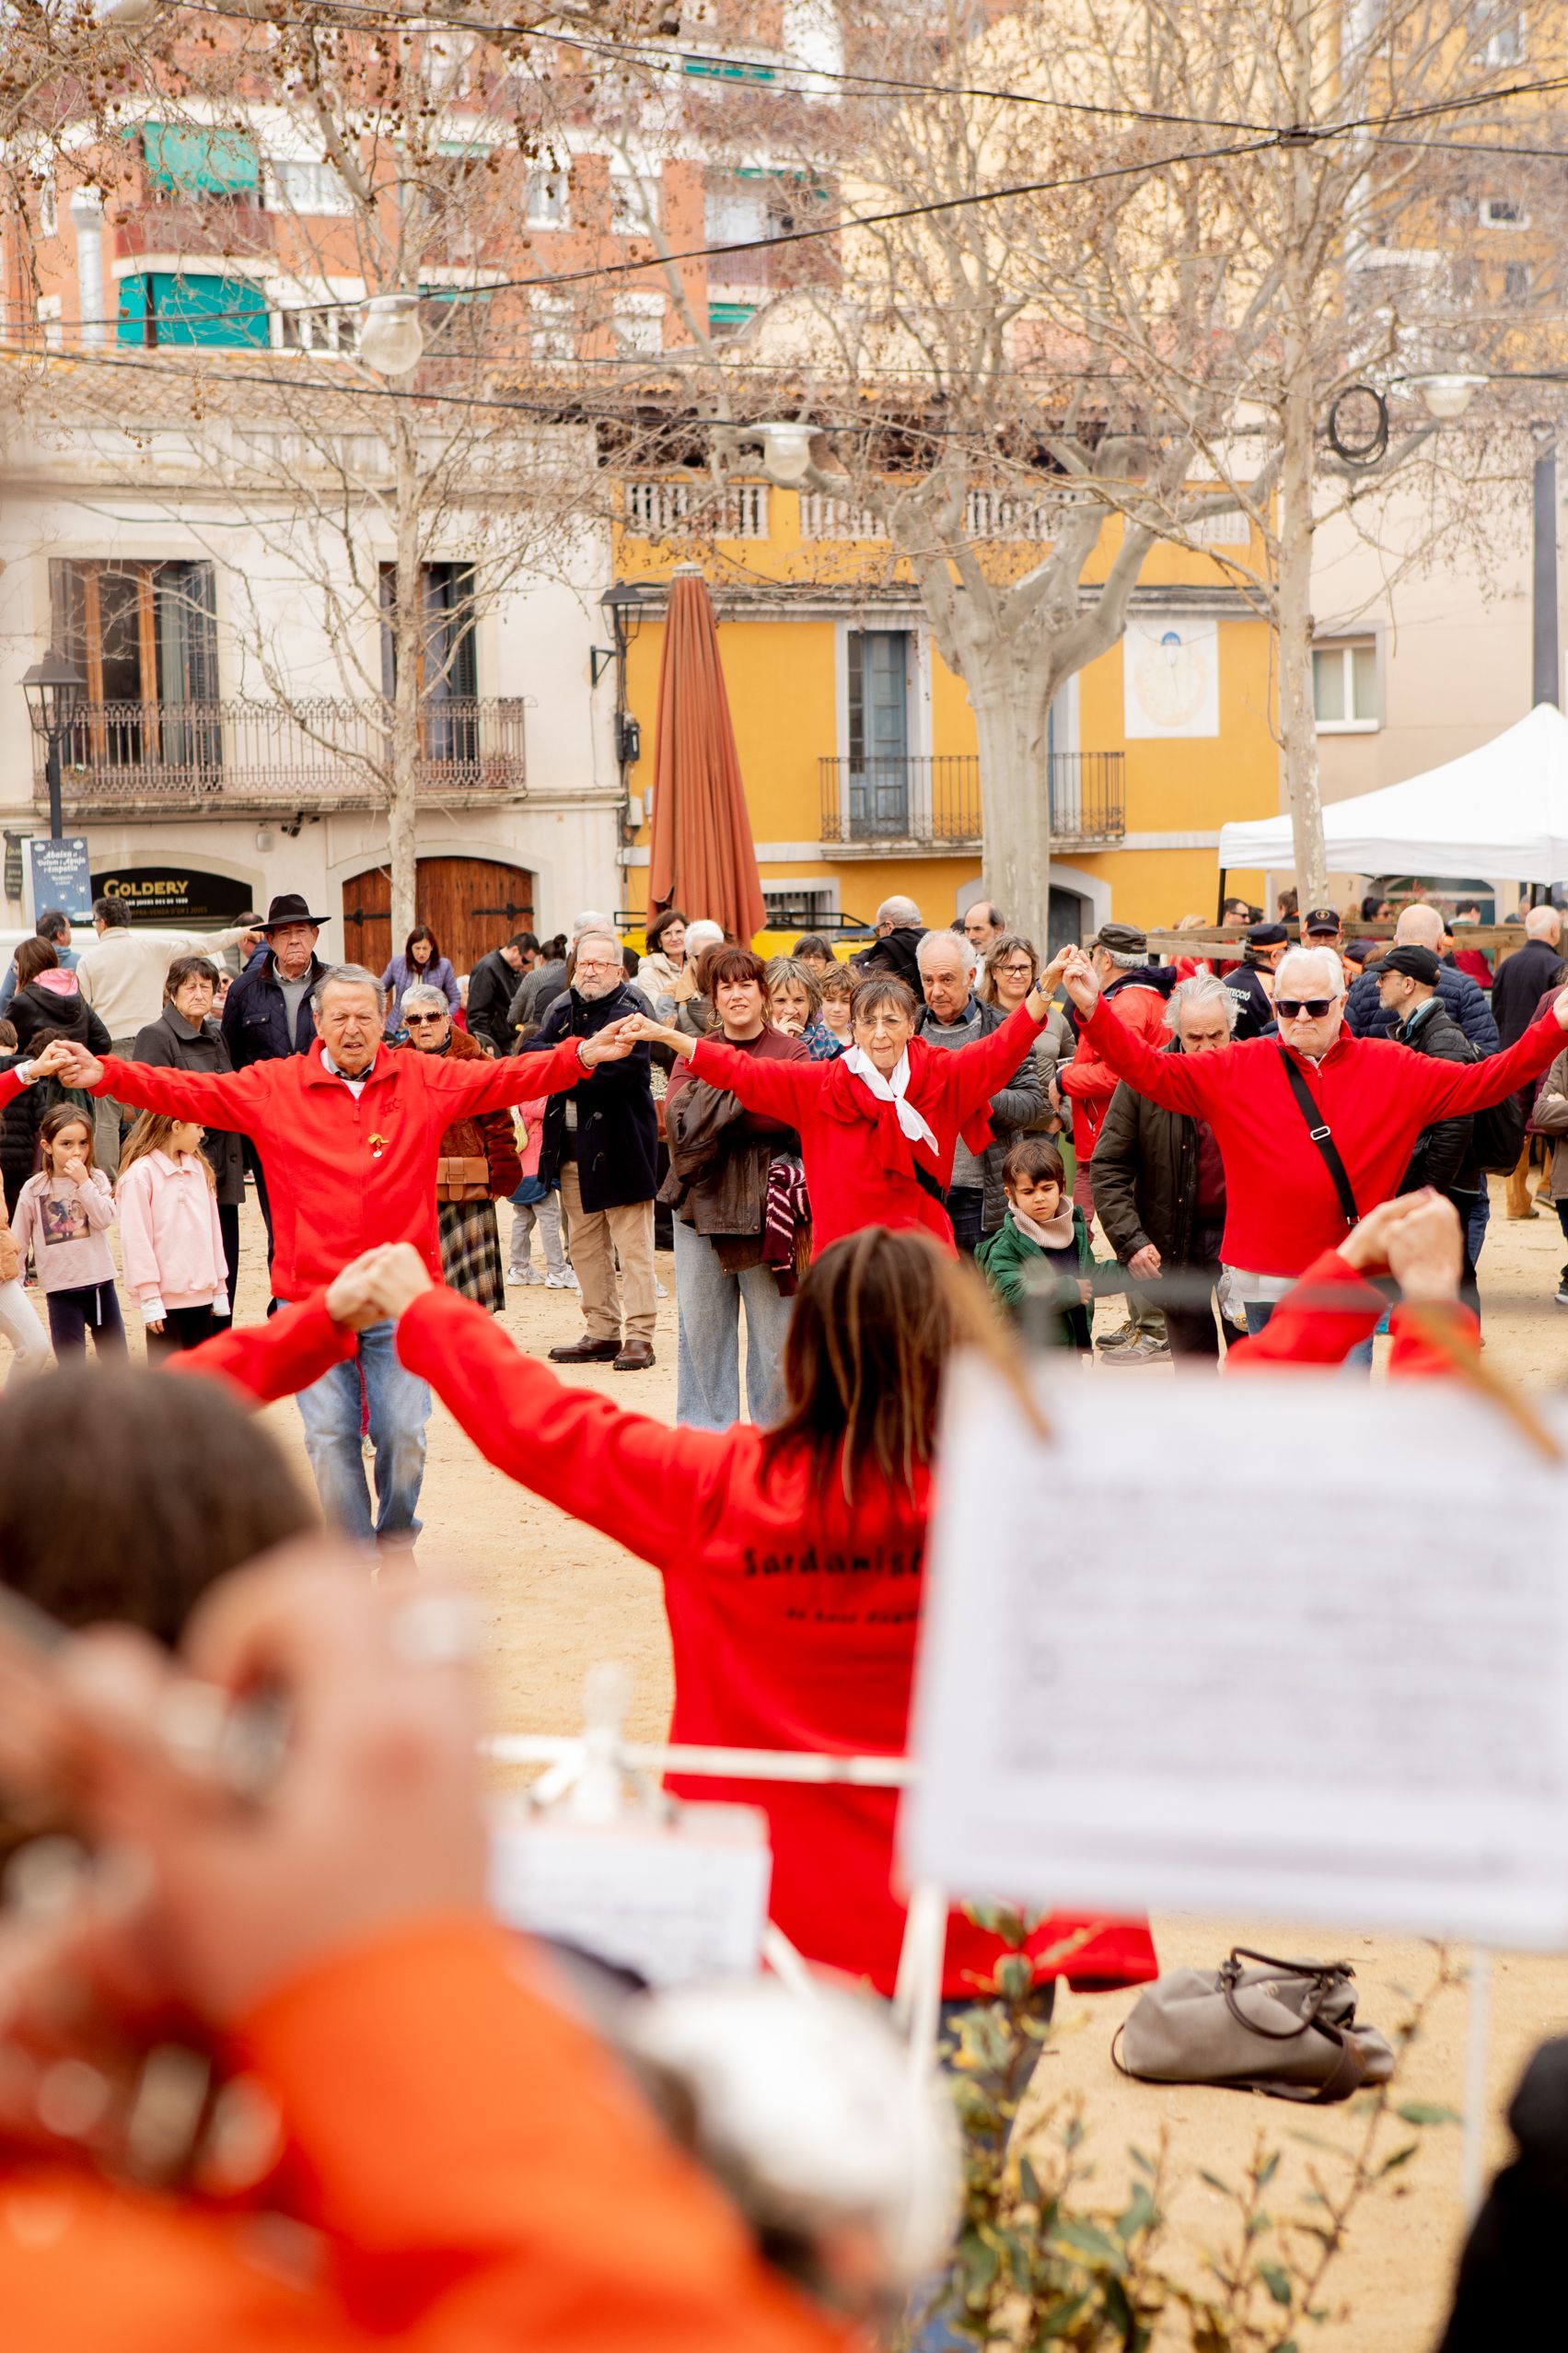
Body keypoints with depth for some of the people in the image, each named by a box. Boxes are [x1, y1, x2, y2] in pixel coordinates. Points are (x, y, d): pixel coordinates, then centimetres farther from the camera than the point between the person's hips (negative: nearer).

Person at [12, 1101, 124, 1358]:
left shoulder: (97, 1179, 0)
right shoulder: (33, 1190, -3)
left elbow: (105, 1219, -15)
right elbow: (17, 1242, 3)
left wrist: (83, 1182, -18)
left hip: (100, 1283, 1)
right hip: (61, 1289, -1)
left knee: (116, 1358, 11)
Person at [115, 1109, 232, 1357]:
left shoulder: (198, 1167, 10)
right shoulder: (140, 1173, -11)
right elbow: (136, 1239, -13)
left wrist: (220, 1289, 13)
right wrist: (149, 1299, -15)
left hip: (200, 1294, 7)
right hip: (166, 1298, -7)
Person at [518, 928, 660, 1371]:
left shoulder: (630, 1011, -8)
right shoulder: (563, 1008, 13)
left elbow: (616, 1073, -21)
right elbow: (527, 1055, 0)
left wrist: (562, 1071, -9)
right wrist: (578, 1050, -15)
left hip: (620, 1148, -7)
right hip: (574, 1150, 7)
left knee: (633, 1248, -4)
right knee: (585, 1248, 12)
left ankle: (639, 1337, -2)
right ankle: (602, 1332, 19)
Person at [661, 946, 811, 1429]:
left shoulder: (792, 1053, 3)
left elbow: (795, 1120, -14)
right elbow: (678, 1119, -6)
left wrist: (714, 1110, -12)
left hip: (766, 1206, -3)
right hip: (702, 1205, 3)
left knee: (774, 1330, 0)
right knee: (700, 1327, 7)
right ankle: (704, 1430, 17)